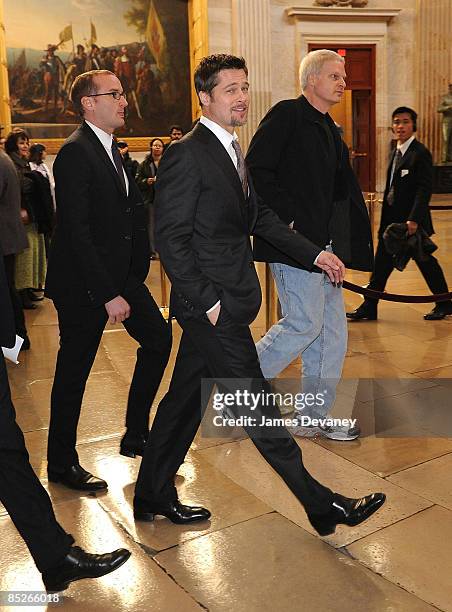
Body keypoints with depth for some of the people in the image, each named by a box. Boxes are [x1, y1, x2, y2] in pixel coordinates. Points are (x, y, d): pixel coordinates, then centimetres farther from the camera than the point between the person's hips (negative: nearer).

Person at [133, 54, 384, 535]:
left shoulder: (230, 151, 16)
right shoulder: (186, 154, -14)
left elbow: (259, 217, 18)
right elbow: (171, 238, -17)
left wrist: (315, 254, 12)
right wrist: (208, 300, -18)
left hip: (227, 301, 9)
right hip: (211, 304, -9)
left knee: (184, 398, 16)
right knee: (257, 407, 1)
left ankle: (152, 496, 31)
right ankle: (320, 505, 14)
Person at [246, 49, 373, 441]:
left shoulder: (329, 130, 21)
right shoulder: (286, 115, -6)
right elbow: (256, 171, -15)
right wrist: (287, 218, -19)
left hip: (323, 245, 9)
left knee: (332, 330, 9)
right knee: (304, 323, -10)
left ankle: (314, 418, 21)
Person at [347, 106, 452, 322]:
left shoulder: (420, 153, -12)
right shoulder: (396, 152, 13)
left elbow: (424, 189, -18)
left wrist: (414, 219, -26)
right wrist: (385, 220, 14)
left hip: (411, 221, -8)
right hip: (392, 219, 8)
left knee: (425, 261, 5)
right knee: (381, 263, 7)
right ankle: (369, 307, 13)